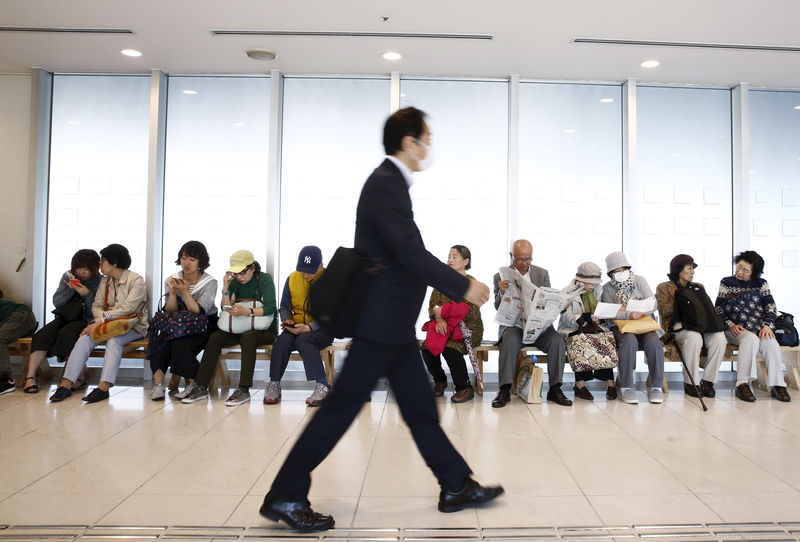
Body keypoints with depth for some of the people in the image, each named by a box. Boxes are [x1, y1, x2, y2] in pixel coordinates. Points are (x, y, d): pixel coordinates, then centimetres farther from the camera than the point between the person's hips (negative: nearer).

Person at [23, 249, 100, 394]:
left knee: (66, 333, -33)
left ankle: (79, 378, -26)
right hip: (65, 317, 5)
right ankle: (30, 377, -21)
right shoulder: (68, 276, 9)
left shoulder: (101, 282, -4)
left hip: (85, 321, -5)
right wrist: (70, 290, -9)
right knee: (43, 334, -23)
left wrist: (87, 295, -22)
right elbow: (56, 302, 7)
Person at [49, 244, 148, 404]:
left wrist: (101, 320, -22)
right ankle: (66, 384, -24)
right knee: (84, 339, -20)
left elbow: (127, 309, -19)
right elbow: (96, 305, 7)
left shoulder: (136, 280, -9)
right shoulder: (105, 280, 13)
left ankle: (104, 387, -42)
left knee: (113, 340, -34)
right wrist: (100, 321, -14)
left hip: (133, 326, -6)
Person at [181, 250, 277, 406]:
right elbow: (226, 309, 1)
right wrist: (226, 288, -14)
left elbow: (270, 308, -20)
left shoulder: (265, 279, -8)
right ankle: (201, 387, -17)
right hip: (241, 328, 5)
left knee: (247, 337, -36)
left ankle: (243, 390, -35)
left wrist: (248, 312, -36)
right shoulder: (235, 282, 5)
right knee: (215, 337, -20)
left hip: (265, 329, -5)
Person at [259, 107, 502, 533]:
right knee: (342, 406, -2)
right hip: (381, 320, -10)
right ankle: (284, 497, 12)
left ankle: (457, 486, 28)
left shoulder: (390, 182, 14)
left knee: (420, 407, 15)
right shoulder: (386, 184, -17)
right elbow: (410, 253, -25)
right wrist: (464, 287, -18)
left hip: (393, 322, 10)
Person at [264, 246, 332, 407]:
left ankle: (322, 386, -28)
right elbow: (284, 307, 13)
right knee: (282, 340, -28)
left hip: (322, 329, -4)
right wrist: (287, 321, -10)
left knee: (303, 340, -34)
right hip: (296, 326, 4)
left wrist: (308, 327, -26)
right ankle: (274, 385, -15)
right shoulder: (292, 279, 6)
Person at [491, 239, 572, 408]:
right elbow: (498, 307, -2)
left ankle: (555, 389, -14)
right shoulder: (501, 277, 4)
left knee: (558, 341, -25)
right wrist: (501, 293, -23)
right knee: (511, 341, -34)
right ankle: (505, 390, -26)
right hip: (513, 324, -2)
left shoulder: (542, 274, 11)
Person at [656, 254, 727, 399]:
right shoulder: (664, 288, 11)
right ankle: (691, 383, -25)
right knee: (694, 337, -38)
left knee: (720, 338, -28)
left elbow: (708, 308, 16)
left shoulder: (698, 287, 26)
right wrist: (681, 300, -7)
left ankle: (708, 381, -18)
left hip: (702, 327, 5)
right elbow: (664, 311, -4)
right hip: (679, 328, -5)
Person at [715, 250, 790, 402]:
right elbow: (719, 309, 6)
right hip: (735, 329, -2)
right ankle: (742, 384, -34)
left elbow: (771, 308, 5)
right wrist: (731, 324, -9)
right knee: (751, 339, -34)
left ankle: (777, 385, -25)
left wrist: (767, 326, -12)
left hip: (759, 328, 2)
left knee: (771, 342, -31)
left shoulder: (761, 284, 13)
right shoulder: (726, 283, 10)